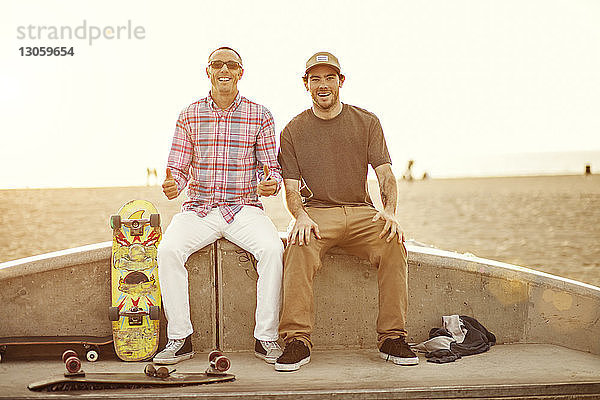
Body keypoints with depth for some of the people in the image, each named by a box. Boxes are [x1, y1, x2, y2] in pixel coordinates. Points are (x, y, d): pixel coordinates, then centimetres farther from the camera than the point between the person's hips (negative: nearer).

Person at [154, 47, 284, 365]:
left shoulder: (259, 116, 5)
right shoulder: (189, 116, 8)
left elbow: (273, 169, 4)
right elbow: (178, 169, 8)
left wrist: (271, 183, -20)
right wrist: (172, 185, -16)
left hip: (244, 208, -1)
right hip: (199, 208, 1)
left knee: (272, 248, -30)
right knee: (168, 249, -27)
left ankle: (266, 338, -19)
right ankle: (179, 338, -16)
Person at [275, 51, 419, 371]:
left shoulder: (366, 122, 10)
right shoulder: (293, 131, 9)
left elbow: (385, 173, 2)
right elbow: (291, 188, 4)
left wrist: (389, 210, -19)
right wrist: (301, 217, -19)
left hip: (360, 212, 1)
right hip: (316, 212, -1)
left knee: (393, 243, -29)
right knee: (299, 247, -34)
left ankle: (392, 338, -21)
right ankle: (297, 341, -30)